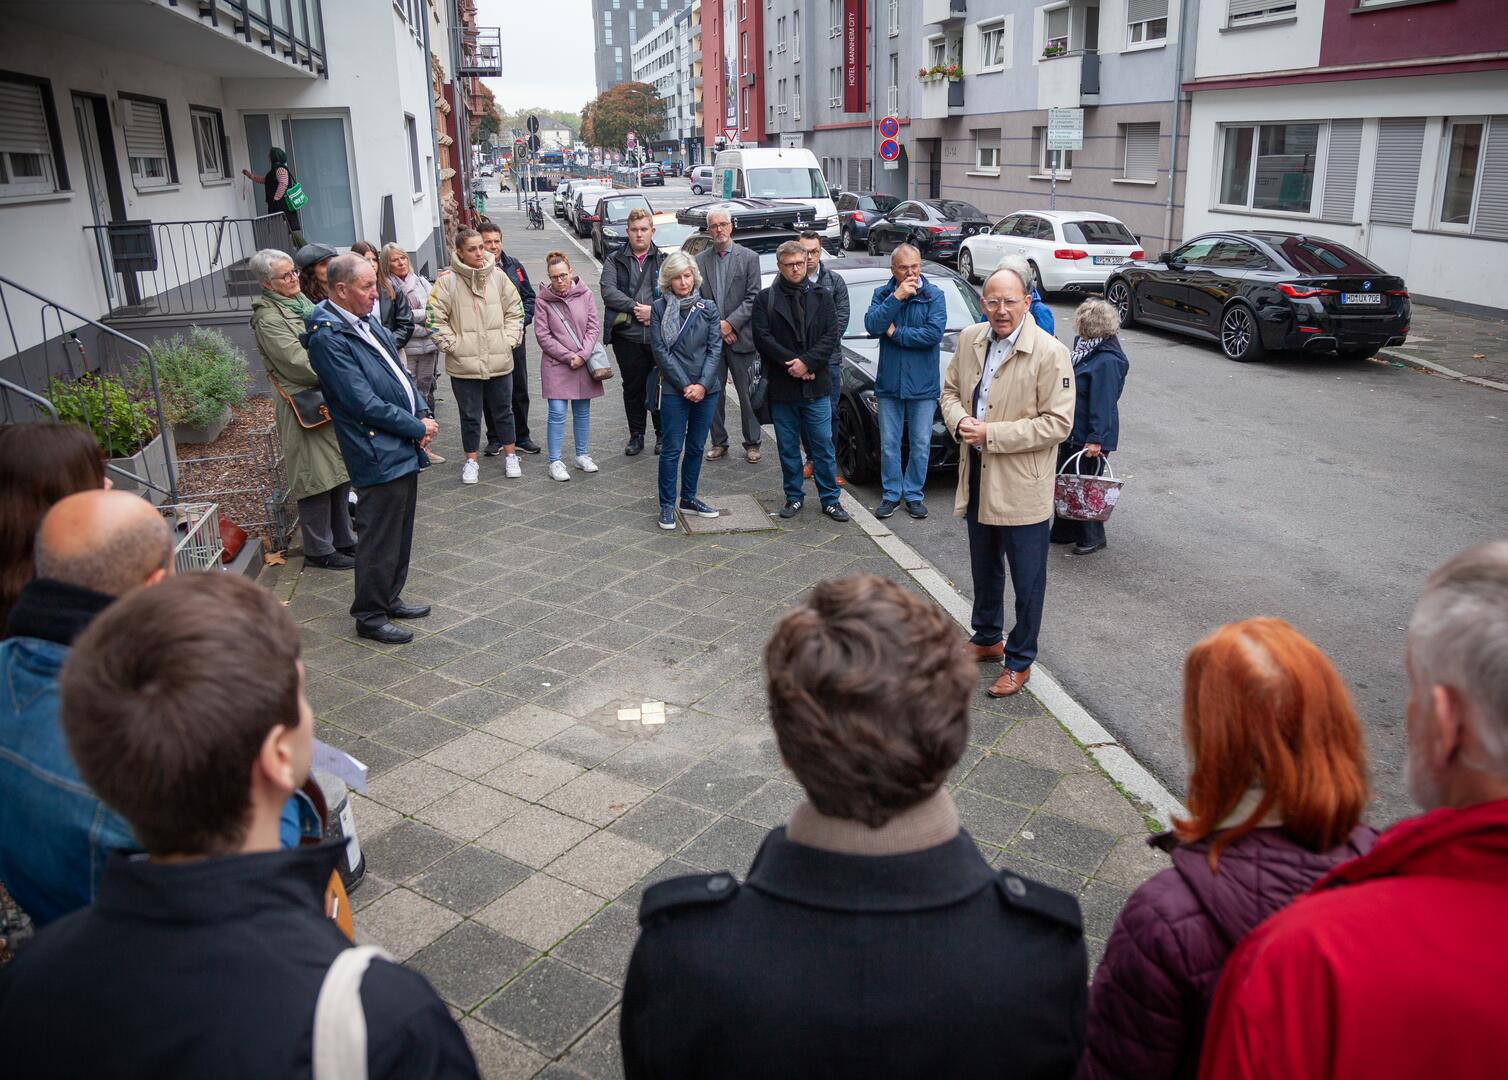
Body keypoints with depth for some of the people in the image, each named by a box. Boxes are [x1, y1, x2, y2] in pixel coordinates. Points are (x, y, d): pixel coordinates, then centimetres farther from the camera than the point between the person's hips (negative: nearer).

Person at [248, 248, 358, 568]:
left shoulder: (301, 302, 14)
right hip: (305, 408, -9)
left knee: (340, 474, 15)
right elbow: (299, 364, -19)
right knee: (317, 479, -2)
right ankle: (318, 550, 10)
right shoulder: (268, 319, -13)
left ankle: (343, 540, 27)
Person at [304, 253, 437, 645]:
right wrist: (417, 428, -14)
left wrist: (422, 413, 0)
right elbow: (364, 402, -21)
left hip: (404, 449, 9)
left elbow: (400, 373, 17)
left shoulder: (369, 323, 11)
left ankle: (389, 599, 34)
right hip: (378, 454, -9)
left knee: (400, 533, 19)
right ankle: (369, 616, 14)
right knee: (378, 539, 1)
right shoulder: (327, 337, -18)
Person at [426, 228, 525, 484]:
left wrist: (509, 339, 1)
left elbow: (515, 310, 10)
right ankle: (471, 461, 23)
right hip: (464, 363, -2)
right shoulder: (448, 281, -8)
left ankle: (511, 456, 29)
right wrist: (452, 345, -9)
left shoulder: (498, 277, 2)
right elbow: (435, 318, -5)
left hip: (499, 361, 2)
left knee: (503, 411, 14)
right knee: (470, 415, 9)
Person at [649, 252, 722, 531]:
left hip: (706, 389, 3)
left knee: (696, 446, 12)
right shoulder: (660, 308, -3)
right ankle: (667, 505, 10)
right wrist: (685, 386, -13)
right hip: (673, 389, -3)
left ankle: (688, 499, 25)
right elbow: (661, 351, -7)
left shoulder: (708, 307, 5)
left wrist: (703, 385, -11)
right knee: (673, 448, 0)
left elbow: (715, 348, 1)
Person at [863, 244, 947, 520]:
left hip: (922, 384, -1)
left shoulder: (934, 295, -4)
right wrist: (896, 297, -19)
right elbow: (872, 326, -13)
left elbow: (934, 332, -17)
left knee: (921, 445, 6)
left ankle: (914, 494, 19)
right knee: (889, 444, 8)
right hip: (889, 383, 2)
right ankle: (891, 494, 21)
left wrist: (895, 333, -12)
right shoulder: (883, 294, 3)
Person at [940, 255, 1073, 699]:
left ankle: (1019, 661, 23)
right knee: (984, 570, 23)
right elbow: (950, 389, 15)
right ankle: (987, 639, 42)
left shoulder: (1049, 353, -17)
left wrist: (992, 434, -22)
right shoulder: (969, 339, 1)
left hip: (1022, 486, -6)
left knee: (1027, 580, 7)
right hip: (978, 479, 6)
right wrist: (958, 420, -8)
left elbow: (1058, 423, -19)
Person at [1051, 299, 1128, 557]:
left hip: (1089, 437, -9)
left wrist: (1096, 439, -26)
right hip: (1073, 431, 9)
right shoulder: (1085, 347, 7)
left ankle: (1093, 537, 18)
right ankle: (1064, 531, 29)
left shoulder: (1107, 360, -22)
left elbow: (1103, 402, -25)